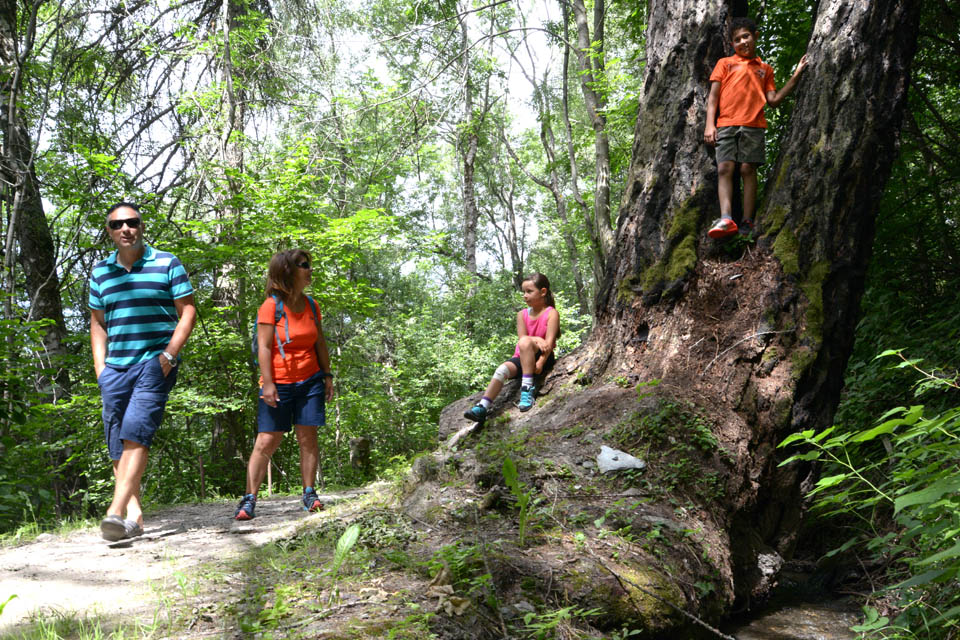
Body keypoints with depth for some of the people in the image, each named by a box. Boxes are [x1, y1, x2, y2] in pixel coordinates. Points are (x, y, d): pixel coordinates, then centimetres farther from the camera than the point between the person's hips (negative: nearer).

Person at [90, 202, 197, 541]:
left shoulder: (167, 263, 4)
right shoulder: (101, 271, 15)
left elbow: (187, 311, 1)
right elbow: (97, 322, 20)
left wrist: (169, 354, -10)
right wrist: (100, 367, 9)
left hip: (155, 362, -5)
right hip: (115, 367, 5)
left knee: (136, 432, -19)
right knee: (117, 444, 3)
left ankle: (116, 510, -23)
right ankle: (134, 515, 10)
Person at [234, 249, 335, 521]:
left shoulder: (311, 305, 11)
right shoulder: (271, 305, -7)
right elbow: (264, 347, -11)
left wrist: (328, 376, 13)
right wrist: (267, 383, -16)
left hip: (310, 381, 5)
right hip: (279, 383, -4)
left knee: (307, 437, 1)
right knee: (267, 441, -5)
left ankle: (309, 493, 10)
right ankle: (249, 500, 0)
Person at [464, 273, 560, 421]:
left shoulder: (551, 313, -5)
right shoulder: (522, 314, 9)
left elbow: (549, 341, -16)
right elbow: (521, 338, -3)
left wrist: (540, 363, -30)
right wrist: (537, 339, -24)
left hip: (542, 357, -4)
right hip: (521, 357, 4)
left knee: (524, 341, -34)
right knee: (502, 369, -26)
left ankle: (527, 387, -37)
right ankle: (482, 407, -35)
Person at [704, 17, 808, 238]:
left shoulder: (765, 69, 22)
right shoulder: (725, 63, 17)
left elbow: (773, 100, 15)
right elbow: (713, 95, 9)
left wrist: (795, 77, 9)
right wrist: (709, 124, -3)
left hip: (753, 125, 1)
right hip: (726, 124, -1)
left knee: (748, 169, -5)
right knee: (725, 168, -14)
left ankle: (747, 222, -6)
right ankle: (726, 219, -25)